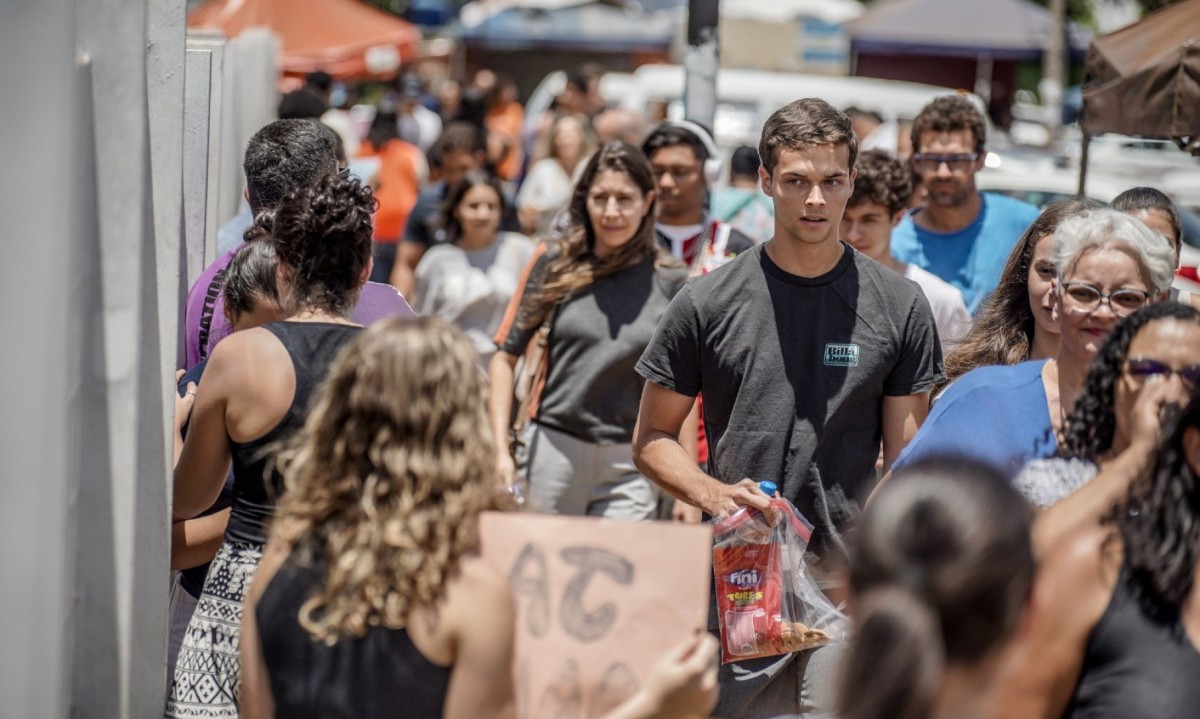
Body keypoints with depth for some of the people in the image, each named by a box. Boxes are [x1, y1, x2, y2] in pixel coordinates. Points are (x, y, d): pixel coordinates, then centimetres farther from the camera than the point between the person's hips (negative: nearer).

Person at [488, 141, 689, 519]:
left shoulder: (670, 282, 2)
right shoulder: (555, 262, 3)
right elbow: (505, 357, 5)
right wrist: (500, 449, -5)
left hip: (630, 467, 0)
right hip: (552, 451, 0)